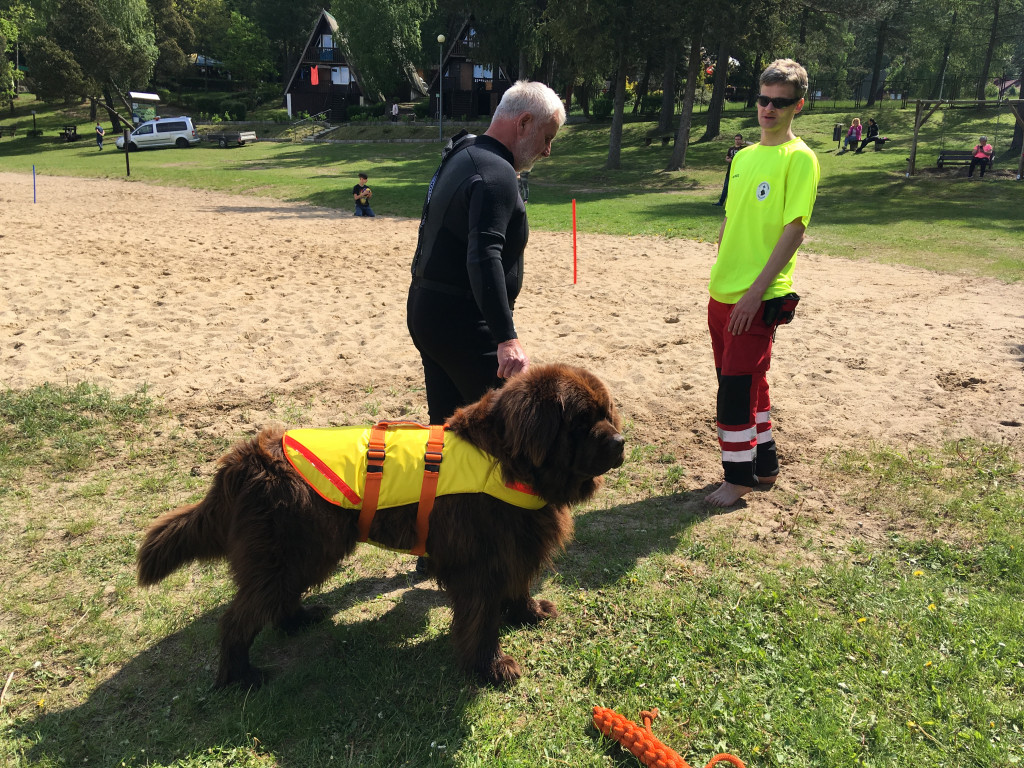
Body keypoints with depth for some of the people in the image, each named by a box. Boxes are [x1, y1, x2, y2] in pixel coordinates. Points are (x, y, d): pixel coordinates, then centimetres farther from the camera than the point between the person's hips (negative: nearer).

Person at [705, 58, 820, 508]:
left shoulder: (798, 158, -9)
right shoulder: (744, 156, 13)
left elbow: (794, 230, -15)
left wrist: (756, 291, -20)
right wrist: (718, 276, 14)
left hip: (758, 300, -7)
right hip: (723, 294, 7)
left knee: (736, 389, -5)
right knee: (747, 384, 15)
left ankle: (739, 478, 11)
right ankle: (764, 464, 31)